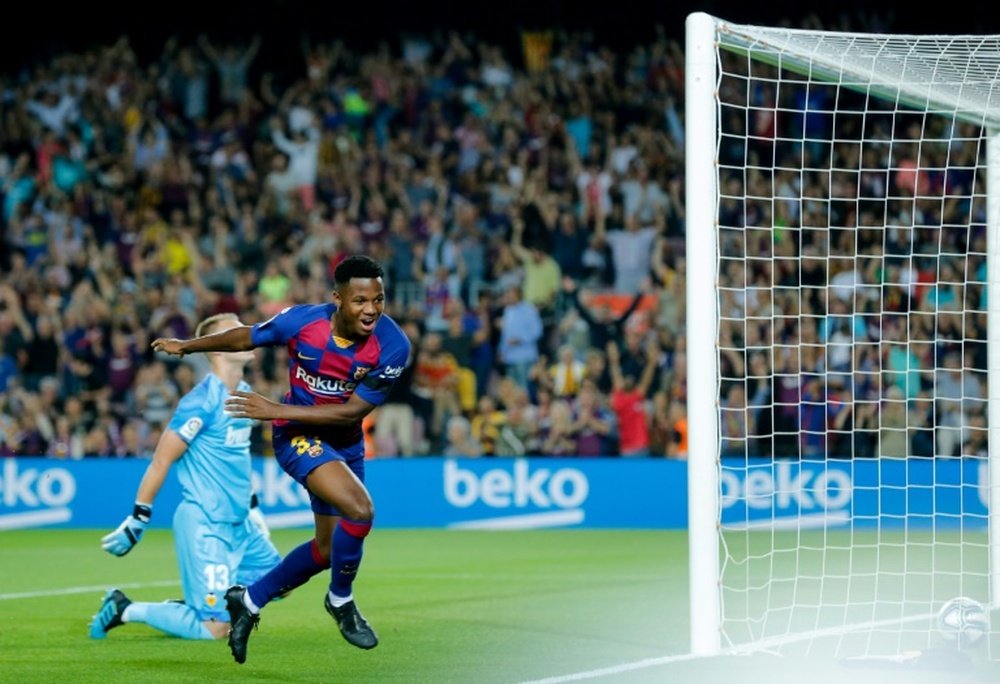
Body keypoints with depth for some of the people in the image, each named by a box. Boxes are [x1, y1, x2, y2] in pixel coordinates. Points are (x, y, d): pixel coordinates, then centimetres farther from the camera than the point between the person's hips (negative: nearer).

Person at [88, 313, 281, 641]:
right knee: (215, 629, -11)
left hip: (239, 524, 9)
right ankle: (125, 610, 3)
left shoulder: (244, 394, 9)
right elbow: (161, 460, -15)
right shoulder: (202, 401, -17)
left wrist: (251, 506, 26)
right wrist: (137, 521, -14)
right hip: (204, 524, -9)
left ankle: (187, 610, 18)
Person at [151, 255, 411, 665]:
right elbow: (246, 338, -2)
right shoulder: (301, 321, -23)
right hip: (298, 434, -4)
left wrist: (277, 410, -25)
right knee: (359, 509, -26)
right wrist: (187, 346, 8)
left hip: (345, 443, 4)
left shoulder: (392, 346, -23)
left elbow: (353, 412, -22)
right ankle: (341, 601, -2)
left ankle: (248, 602, 35)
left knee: (329, 548, 15)